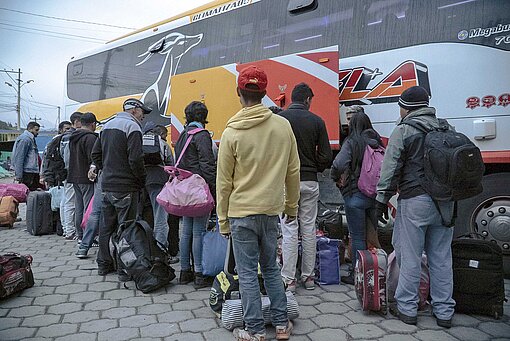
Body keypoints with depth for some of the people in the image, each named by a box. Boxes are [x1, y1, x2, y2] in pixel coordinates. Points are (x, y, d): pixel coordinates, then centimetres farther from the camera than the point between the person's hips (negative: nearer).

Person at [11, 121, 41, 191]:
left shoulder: (30, 139, 19)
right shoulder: (25, 139, -12)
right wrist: (18, 176, -21)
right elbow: (19, 158, -18)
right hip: (26, 174, -10)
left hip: (32, 172, 10)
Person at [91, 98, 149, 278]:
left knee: (107, 225, 16)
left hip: (107, 185, 9)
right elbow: (135, 158, -20)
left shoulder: (107, 125, 17)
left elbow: (96, 153, 18)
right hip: (125, 187, -8)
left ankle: (104, 264, 28)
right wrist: (142, 180, -8)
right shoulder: (131, 126, -11)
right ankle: (125, 269, 6)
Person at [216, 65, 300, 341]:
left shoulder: (232, 133, -10)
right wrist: (291, 205, 16)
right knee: (271, 269, 19)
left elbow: (223, 182, -6)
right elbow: (293, 171, 4)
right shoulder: (283, 126, -2)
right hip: (272, 211, 4)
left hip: (241, 212, -3)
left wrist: (223, 220, 4)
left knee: (247, 273, 9)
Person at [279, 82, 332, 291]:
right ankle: (308, 276, 21)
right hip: (310, 182, 2)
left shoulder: (279, 119, -5)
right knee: (309, 229, 11)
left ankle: (289, 279, 8)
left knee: (289, 231, 2)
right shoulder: (316, 121, 2)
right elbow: (326, 156, 0)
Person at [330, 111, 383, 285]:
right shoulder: (377, 143, 5)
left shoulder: (351, 142, -9)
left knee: (357, 237, 4)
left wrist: (336, 178, -4)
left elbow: (339, 164, -22)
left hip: (355, 194, -5)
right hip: (376, 194, 5)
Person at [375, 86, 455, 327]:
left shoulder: (403, 130, -6)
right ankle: (444, 312, 22)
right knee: (441, 258, 12)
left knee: (410, 257, 4)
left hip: (414, 201, -6)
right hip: (445, 202, 6)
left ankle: (407, 309, 14)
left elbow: (390, 169, -8)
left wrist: (382, 199, -1)